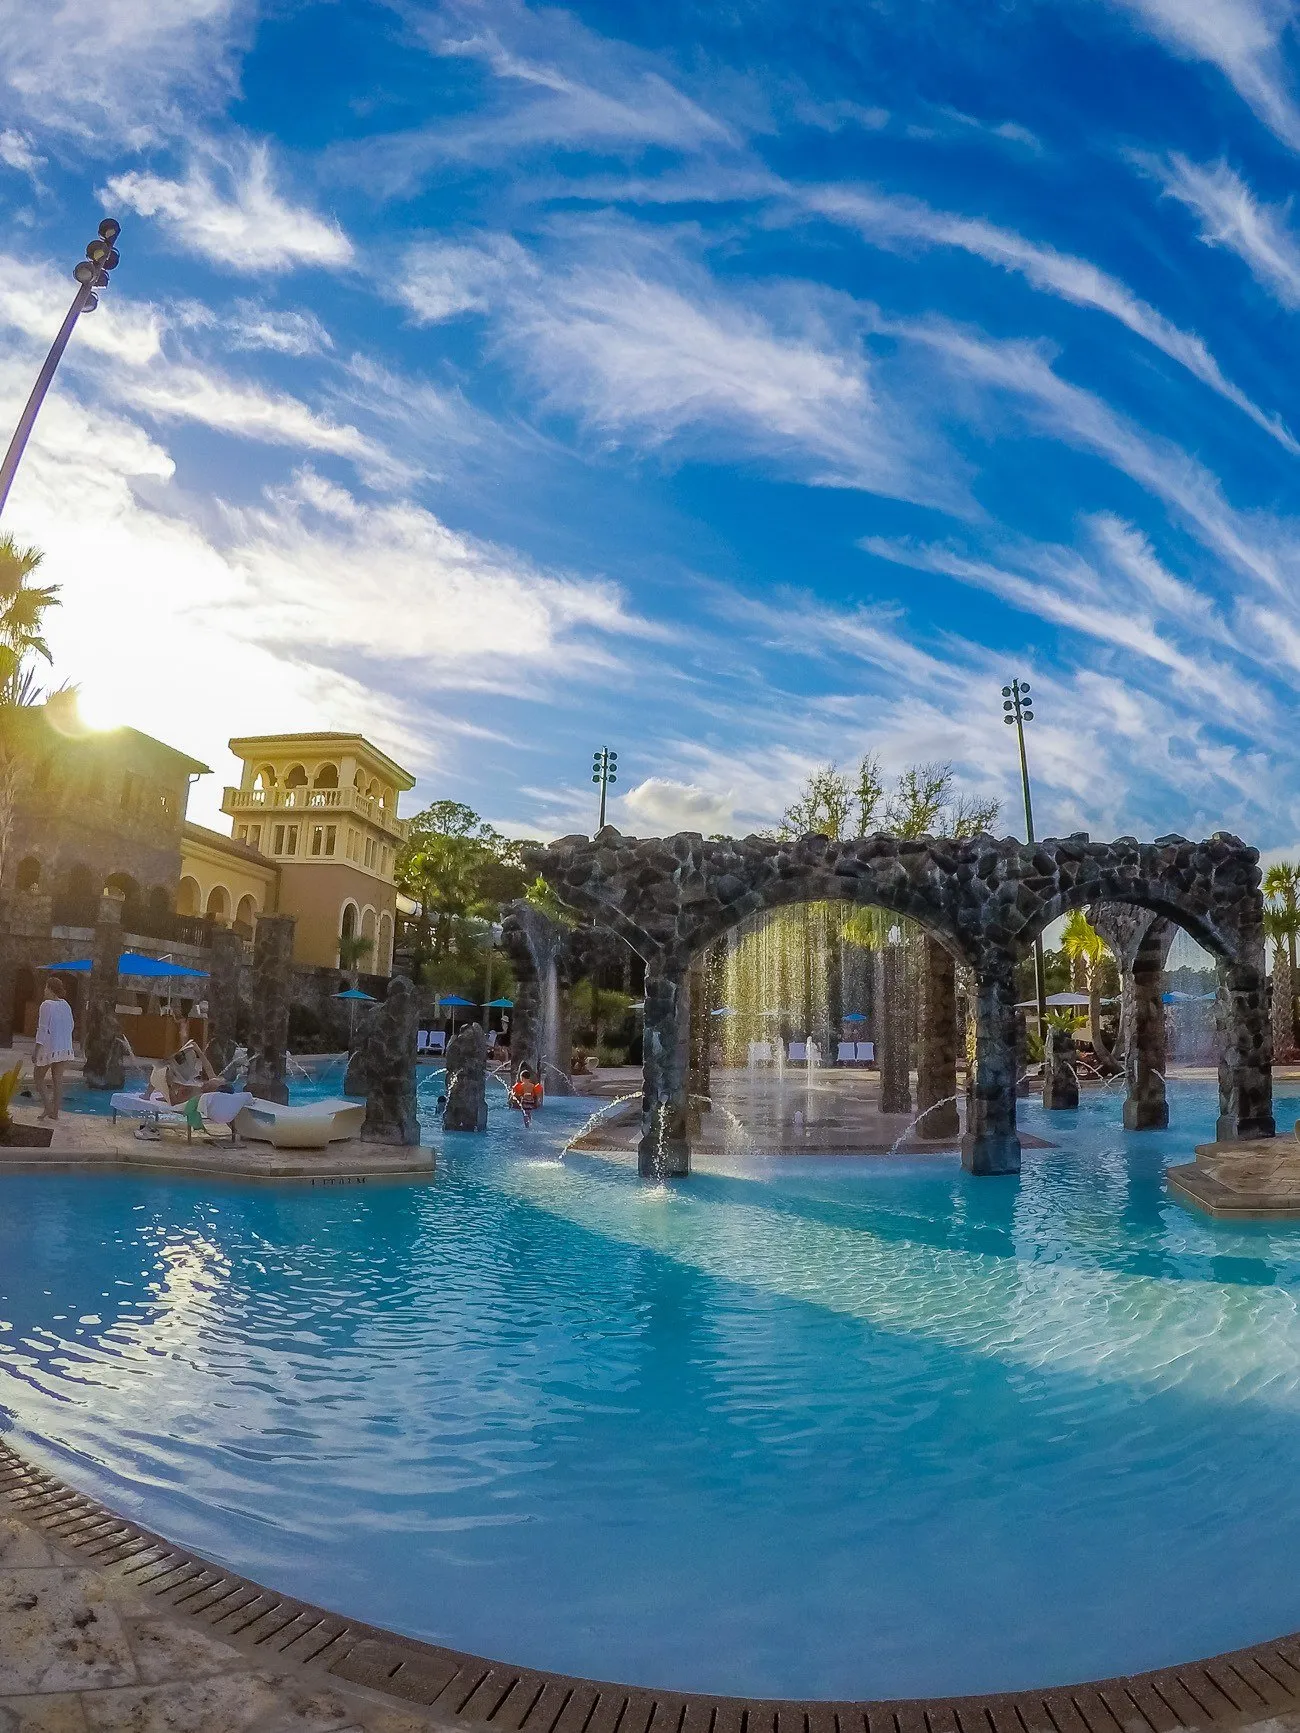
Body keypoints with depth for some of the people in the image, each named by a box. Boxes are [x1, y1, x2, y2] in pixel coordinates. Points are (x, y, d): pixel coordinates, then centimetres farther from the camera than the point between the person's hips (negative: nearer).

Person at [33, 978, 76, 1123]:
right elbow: (70, 1026, 11)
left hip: (49, 1048, -6)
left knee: (39, 1078, 10)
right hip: (65, 1048, 6)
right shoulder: (66, 1005, 6)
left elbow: (43, 1029, -16)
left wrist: (36, 1049, -13)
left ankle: (47, 1106, -2)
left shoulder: (46, 1005, -13)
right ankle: (55, 1112, 14)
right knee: (58, 1080, 11)